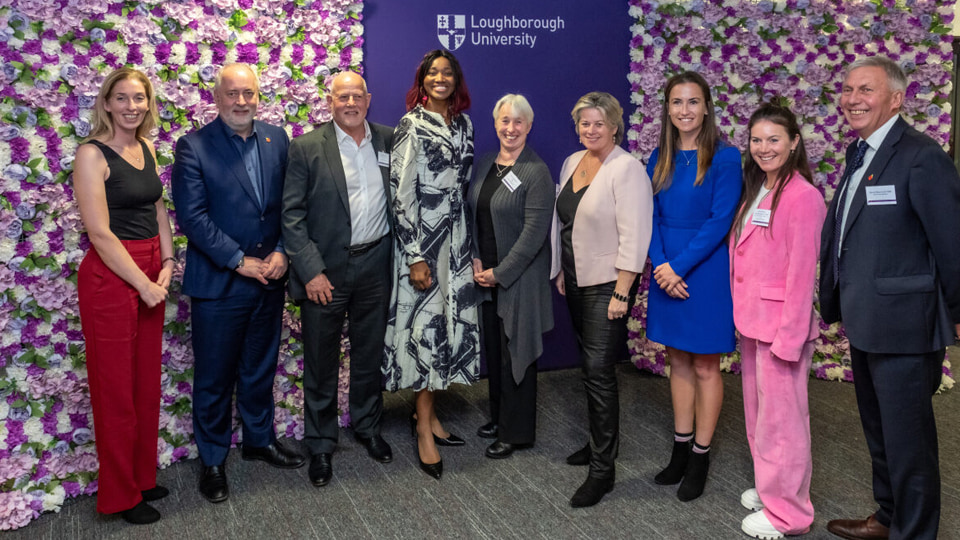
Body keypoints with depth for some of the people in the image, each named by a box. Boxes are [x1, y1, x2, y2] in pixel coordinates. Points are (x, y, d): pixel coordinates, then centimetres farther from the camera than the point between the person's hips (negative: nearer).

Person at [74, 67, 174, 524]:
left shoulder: (147, 148, 10)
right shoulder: (92, 155, -12)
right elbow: (100, 233, -16)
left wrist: (167, 264, 2)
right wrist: (144, 284, -15)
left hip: (150, 276, 7)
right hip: (110, 277, -7)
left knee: (147, 384, 15)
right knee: (116, 389, 4)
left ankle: (143, 477, 32)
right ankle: (120, 495, 20)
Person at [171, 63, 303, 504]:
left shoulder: (277, 139, 6)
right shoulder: (193, 147, -8)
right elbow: (192, 216, -14)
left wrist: (281, 252, -7)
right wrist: (240, 261, -16)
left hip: (269, 279, 4)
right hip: (217, 283, -4)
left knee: (260, 368, 19)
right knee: (214, 378, 8)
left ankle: (260, 438, 38)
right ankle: (212, 460, 25)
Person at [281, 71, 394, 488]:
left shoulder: (388, 141, 4)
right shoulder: (307, 148, -5)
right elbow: (292, 215, -8)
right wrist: (311, 271, -14)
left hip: (375, 263, 3)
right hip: (325, 269, -3)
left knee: (370, 354, 17)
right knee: (321, 363, 7)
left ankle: (367, 426, 37)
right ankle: (320, 445, 23)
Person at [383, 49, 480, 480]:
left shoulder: (463, 123, 10)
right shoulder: (412, 125, -8)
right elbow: (402, 192, -13)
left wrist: (468, 241, 14)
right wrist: (415, 256, -17)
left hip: (456, 236, 6)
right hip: (422, 238, -6)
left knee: (450, 321, 9)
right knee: (425, 324, -3)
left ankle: (427, 412, 23)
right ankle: (424, 428, 8)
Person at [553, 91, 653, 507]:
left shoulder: (626, 169, -15)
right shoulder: (572, 163, 9)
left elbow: (634, 237, -20)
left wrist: (621, 294, -22)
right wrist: (561, 270, 17)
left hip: (608, 284, -8)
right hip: (576, 281, 8)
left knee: (599, 370, -8)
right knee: (589, 365, 16)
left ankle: (602, 470, 0)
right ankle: (599, 442, 32)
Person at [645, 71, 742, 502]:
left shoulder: (724, 157, -9)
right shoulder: (659, 159, 7)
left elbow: (720, 220, -15)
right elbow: (652, 217, 4)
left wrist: (678, 266, -18)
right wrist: (661, 265, -11)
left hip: (706, 272, -5)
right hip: (667, 273, 5)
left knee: (705, 367, 5)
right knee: (678, 362, 14)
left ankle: (700, 458, 18)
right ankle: (680, 450, 26)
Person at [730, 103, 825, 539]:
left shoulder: (802, 196, -16)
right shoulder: (756, 191, 11)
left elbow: (801, 273, -18)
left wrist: (788, 337, -18)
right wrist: (743, 315, 10)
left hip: (780, 323, -9)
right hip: (752, 321, 9)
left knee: (781, 418, 3)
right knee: (758, 412, 19)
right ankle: (768, 488, 36)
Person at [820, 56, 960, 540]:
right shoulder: (859, 153, 10)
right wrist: (838, 300, 13)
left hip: (903, 327, -9)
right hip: (865, 324, 9)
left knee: (907, 438, 5)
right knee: (878, 431, 23)